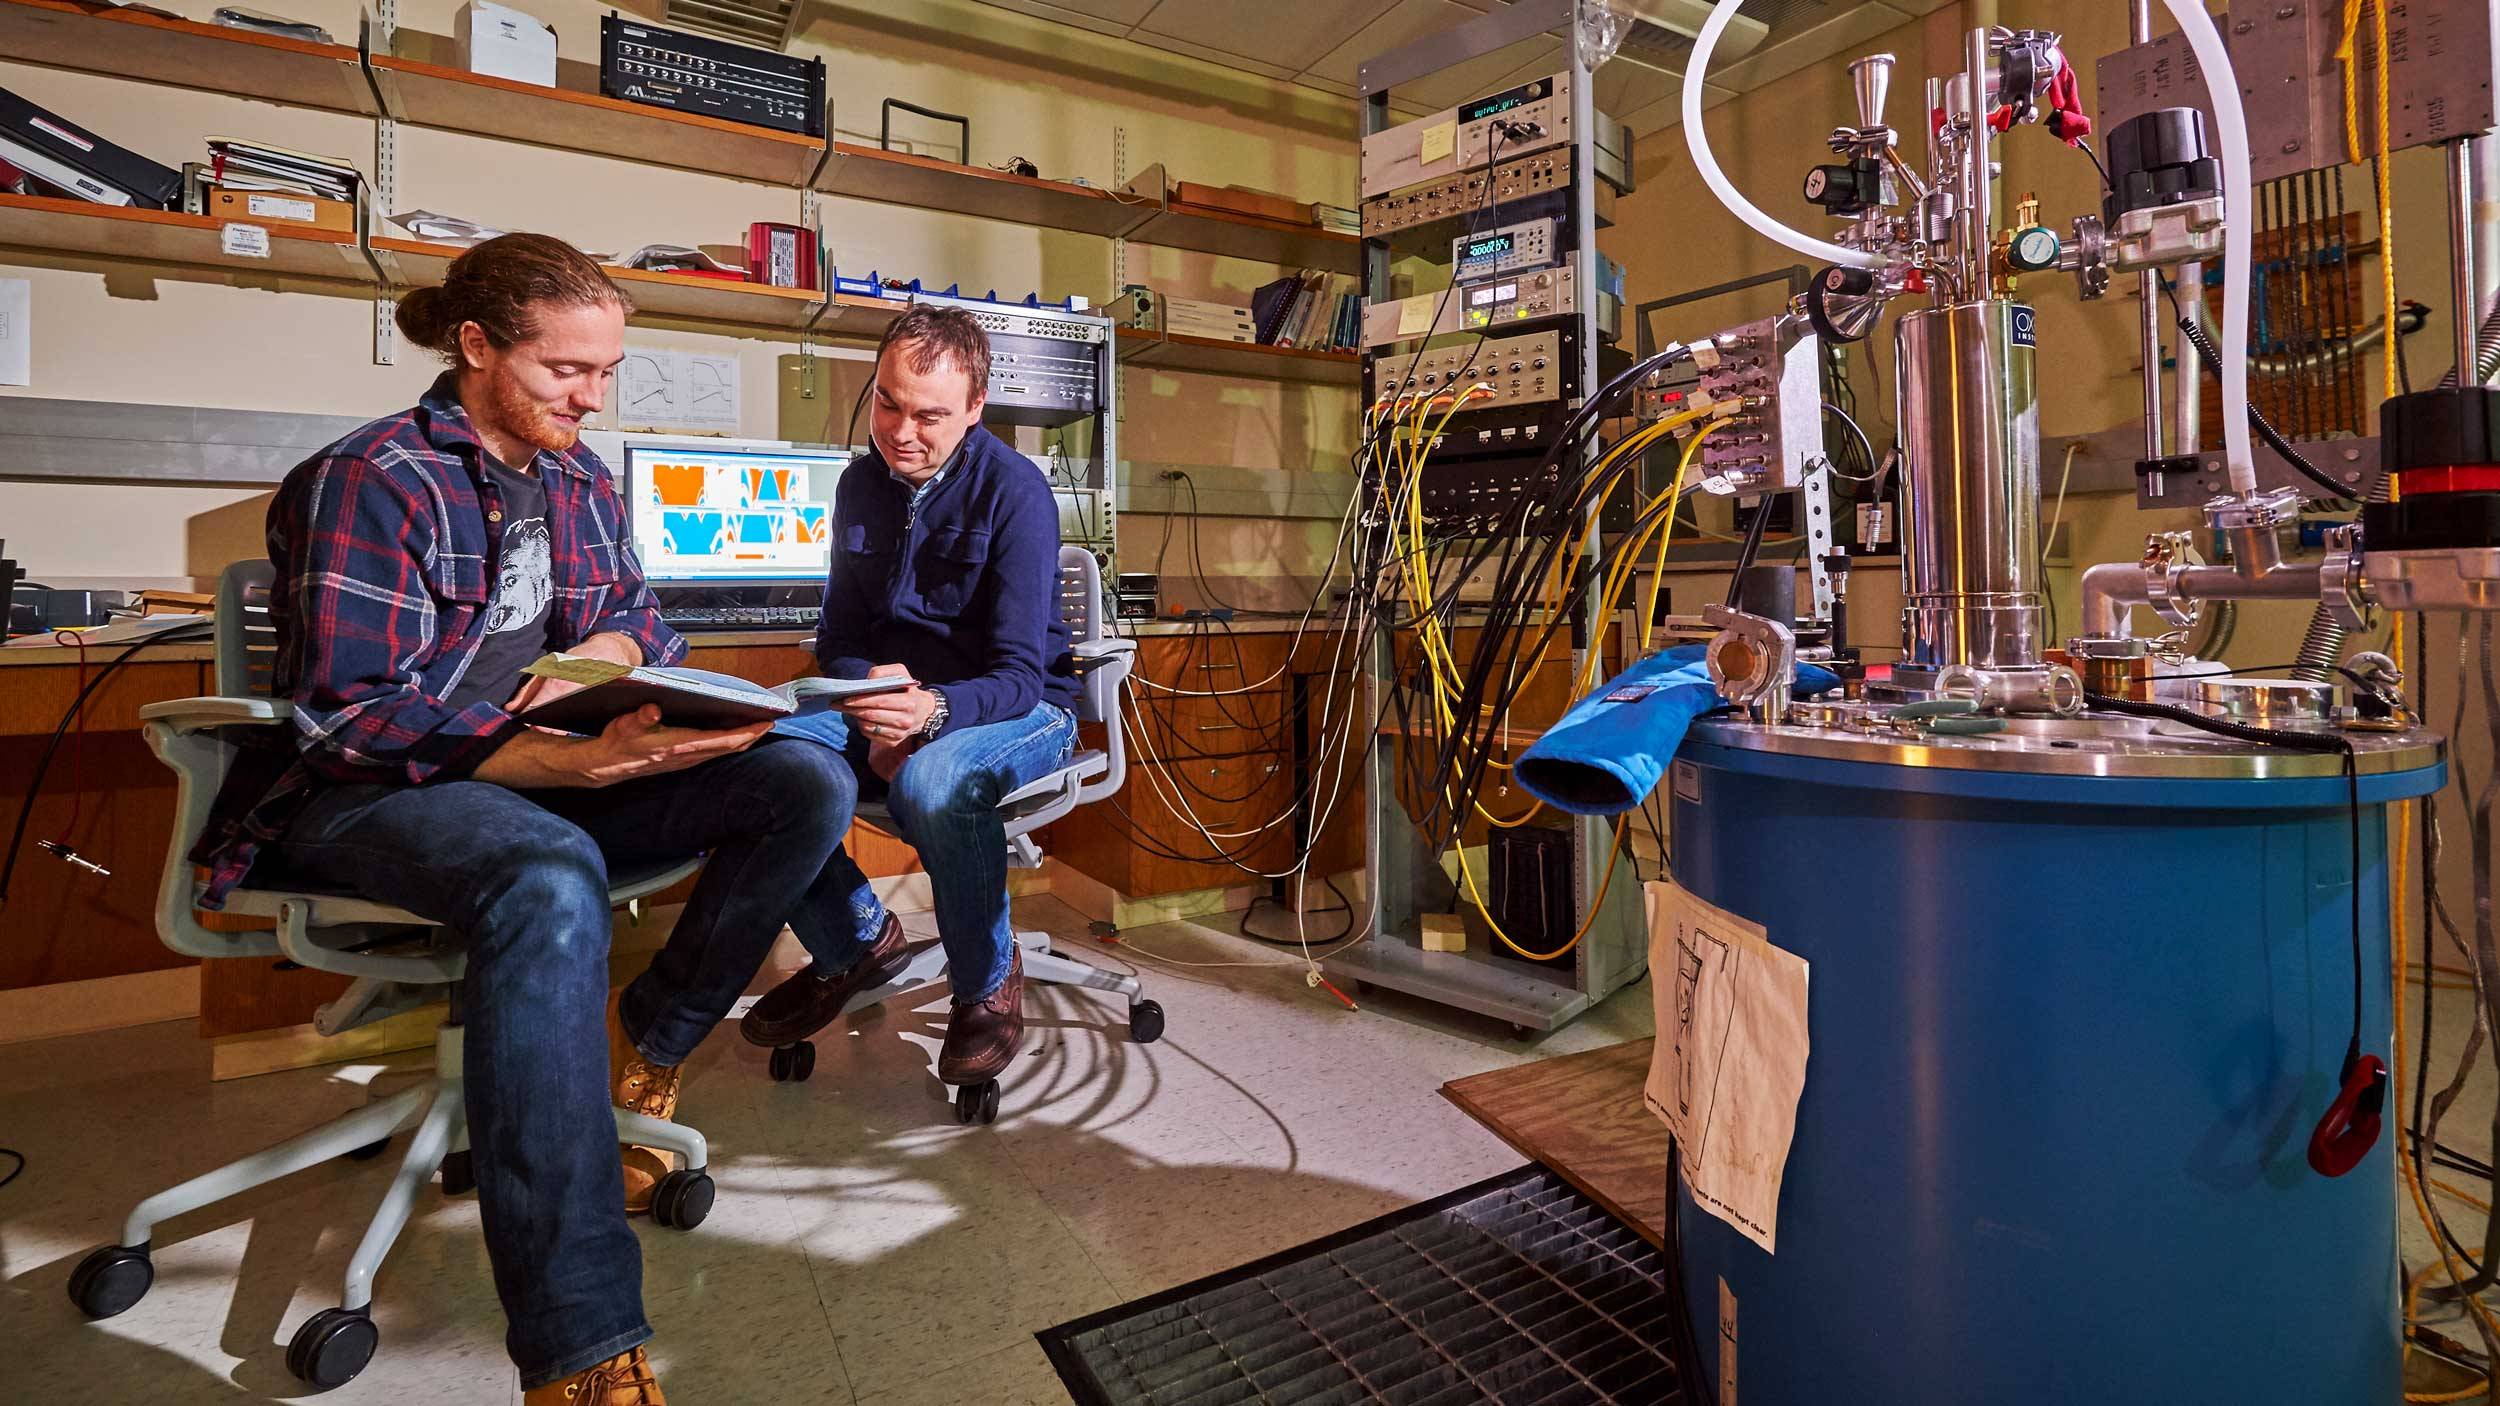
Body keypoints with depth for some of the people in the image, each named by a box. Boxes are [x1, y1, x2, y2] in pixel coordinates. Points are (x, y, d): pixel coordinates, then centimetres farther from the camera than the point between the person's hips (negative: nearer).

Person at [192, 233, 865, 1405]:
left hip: (547, 772, 7)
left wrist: (596, 655, -9)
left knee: (808, 782, -14)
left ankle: (648, 1041, 0)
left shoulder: (579, 481, 11)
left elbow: (634, 618, 17)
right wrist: (578, 762, -32)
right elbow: (356, 714, -18)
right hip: (361, 795, -6)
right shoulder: (371, 481, -11)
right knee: (551, 881, -42)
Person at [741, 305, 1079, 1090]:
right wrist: (875, 692, -13)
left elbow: (1018, 675, -20)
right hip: (891, 703, 6)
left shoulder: (1014, 491, -14)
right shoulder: (863, 483, 6)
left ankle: (989, 985, -9)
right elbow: (837, 640, 10)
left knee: (934, 781, -39)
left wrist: (932, 710, -40)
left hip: (1016, 709, -5)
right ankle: (856, 944, 5)